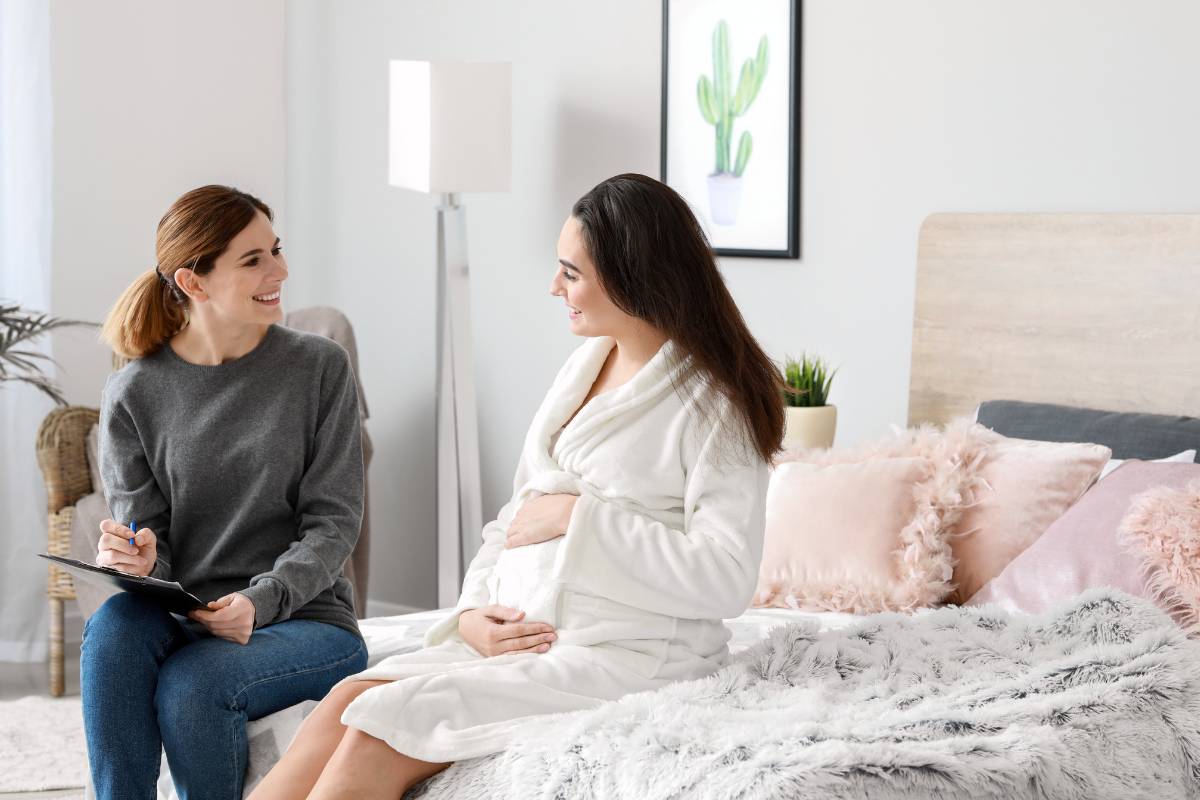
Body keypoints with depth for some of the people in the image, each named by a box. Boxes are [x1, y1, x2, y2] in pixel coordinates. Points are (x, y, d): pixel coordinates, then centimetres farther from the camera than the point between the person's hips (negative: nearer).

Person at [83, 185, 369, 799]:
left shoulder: (319, 368, 1)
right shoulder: (133, 393, 4)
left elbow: (333, 523, -3)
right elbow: (144, 532, 3)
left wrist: (259, 601, -21)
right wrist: (138, 561, -23)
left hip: (306, 618, -2)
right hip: (184, 623, 2)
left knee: (189, 684, -31)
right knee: (114, 625, -32)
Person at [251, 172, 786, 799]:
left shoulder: (712, 403, -9)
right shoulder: (584, 366, 15)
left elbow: (728, 579, -19)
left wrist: (580, 517, -15)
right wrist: (472, 612, 0)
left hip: (626, 657, -7)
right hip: (518, 636, 7)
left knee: (378, 731, -22)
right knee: (343, 703, -16)